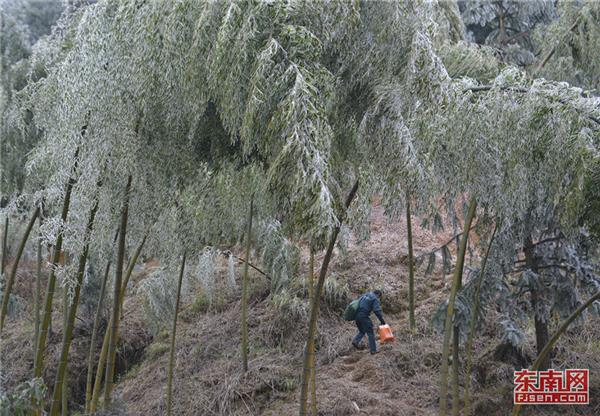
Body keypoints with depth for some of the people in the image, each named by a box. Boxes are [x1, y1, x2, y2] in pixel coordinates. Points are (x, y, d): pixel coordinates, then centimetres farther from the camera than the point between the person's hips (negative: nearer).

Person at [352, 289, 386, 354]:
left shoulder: (365, 295, 20)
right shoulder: (375, 299, -3)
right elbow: (377, 311, -14)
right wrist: (382, 320, -12)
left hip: (356, 315, 7)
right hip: (363, 317, -7)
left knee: (362, 331, 23)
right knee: (370, 333, 2)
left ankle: (355, 341, 2)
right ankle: (373, 350, 2)